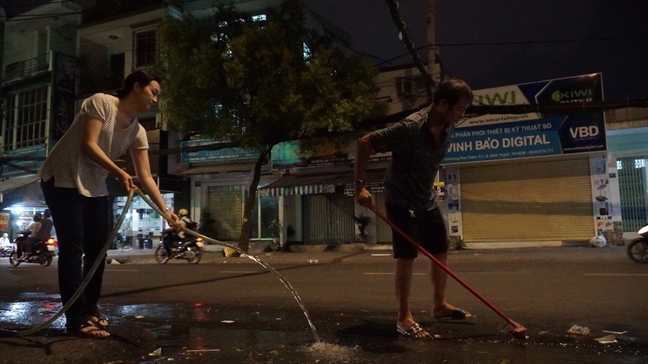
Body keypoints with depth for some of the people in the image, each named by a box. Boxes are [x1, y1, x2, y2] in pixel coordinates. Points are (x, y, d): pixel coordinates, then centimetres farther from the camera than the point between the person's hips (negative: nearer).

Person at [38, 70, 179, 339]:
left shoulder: (138, 132, 2)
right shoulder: (101, 102, -14)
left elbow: (145, 177, -3)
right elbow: (88, 145, -23)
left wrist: (165, 210, -12)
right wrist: (119, 172, -31)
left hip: (95, 188, 7)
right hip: (63, 179, -7)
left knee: (98, 249, 5)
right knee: (72, 248, -10)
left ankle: (90, 310, 17)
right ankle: (77, 319, -7)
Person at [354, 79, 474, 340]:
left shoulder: (448, 127, -5)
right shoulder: (410, 128, -29)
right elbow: (365, 143, -27)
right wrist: (360, 185, -30)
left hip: (428, 200, 8)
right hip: (401, 201, -8)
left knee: (441, 252, 12)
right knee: (406, 258, -6)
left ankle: (439, 305, 28)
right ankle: (404, 318, 6)